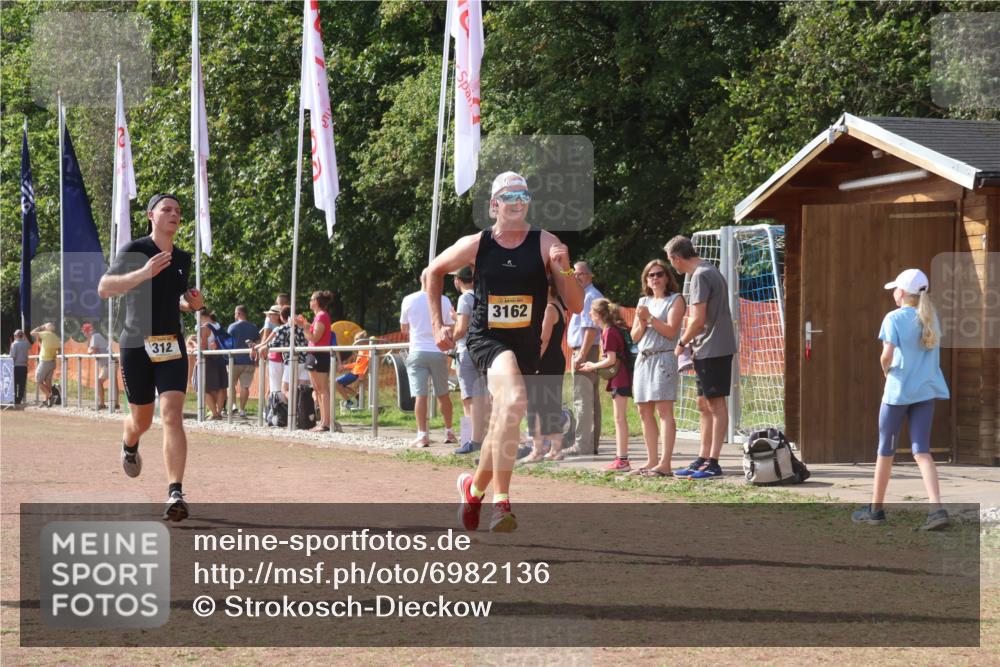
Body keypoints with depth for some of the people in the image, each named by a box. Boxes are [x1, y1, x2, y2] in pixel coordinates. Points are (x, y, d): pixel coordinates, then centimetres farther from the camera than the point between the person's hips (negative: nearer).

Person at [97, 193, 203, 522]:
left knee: (172, 415, -15)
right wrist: (143, 273, -29)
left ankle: (175, 493, -22)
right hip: (137, 344, -3)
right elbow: (104, 288, -16)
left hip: (171, 346, 3)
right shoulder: (134, 250, -5)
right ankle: (129, 445, 49)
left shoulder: (182, 259, 12)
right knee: (142, 419, 10)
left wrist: (191, 303, 5)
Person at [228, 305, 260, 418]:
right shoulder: (253, 327, 6)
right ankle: (242, 410, 4)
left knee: (231, 383, 12)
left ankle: (232, 405, -3)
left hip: (235, 360, -3)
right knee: (245, 386, 5)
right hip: (249, 361, 3)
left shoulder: (233, 327, -4)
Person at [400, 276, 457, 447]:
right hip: (438, 352, 1)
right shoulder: (444, 301, -3)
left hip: (417, 352, -1)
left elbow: (404, 328, 10)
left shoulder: (409, 300, -1)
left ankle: (423, 435, -12)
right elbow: (450, 329, 3)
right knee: (443, 394, 14)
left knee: (420, 395, -4)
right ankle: (449, 432, 22)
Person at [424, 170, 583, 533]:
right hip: (486, 340, -3)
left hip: (526, 347, 3)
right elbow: (432, 272, 15)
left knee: (502, 427, 16)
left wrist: (564, 270, -23)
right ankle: (500, 501, -30)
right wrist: (438, 324, 9)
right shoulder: (475, 245, -4)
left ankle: (474, 486, 47)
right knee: (515, 401, -31)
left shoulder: (545, 244, -5)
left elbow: (576, 306, -6)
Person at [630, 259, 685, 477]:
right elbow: (635, 336, 17)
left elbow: (671, 331, -9)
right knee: (645, 411, 5)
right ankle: (651, 461, 11)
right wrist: (641, 323, -2)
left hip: (664, 358, -7)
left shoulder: (675, 300, 2)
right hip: (643, 359, 7)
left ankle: (664, 463, -19)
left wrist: (650, 318, -12)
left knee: (664, 410, -13)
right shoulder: (644, 302, 20)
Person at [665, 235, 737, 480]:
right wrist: (690, 342, 16)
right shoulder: (710, 271, 18)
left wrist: (682, 343, -5)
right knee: (704, 405, 12)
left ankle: (713, 462, -9)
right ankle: (703, 460, 15)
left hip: (712, 349, -10)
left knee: (715, 404, -8)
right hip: (708, 349, 10)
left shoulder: (700, 276, -14)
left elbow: (698, 319, -18)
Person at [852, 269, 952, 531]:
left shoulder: (894, 318, -10)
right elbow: (933, 351, 11)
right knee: (921, 451, 1)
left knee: (886, 450, 9)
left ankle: (876, 509, 19)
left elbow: (887, 355, -19)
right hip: (926, 391, 5)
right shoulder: (931, 319, 8)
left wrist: (886, 371, 1)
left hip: (898, 391, -5)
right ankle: (936, 509, -17)